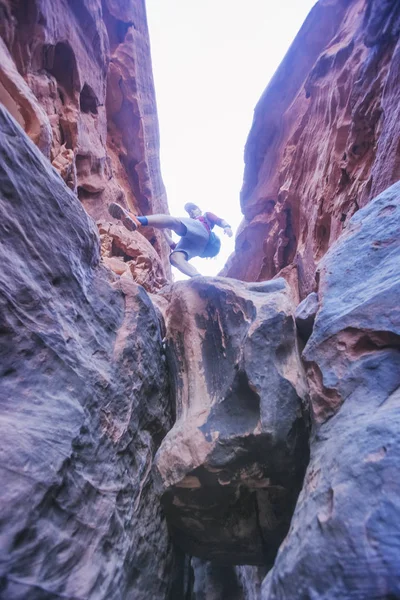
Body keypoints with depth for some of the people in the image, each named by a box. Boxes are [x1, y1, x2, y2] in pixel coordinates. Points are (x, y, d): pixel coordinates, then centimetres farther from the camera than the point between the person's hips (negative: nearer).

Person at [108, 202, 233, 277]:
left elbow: (221, 221, 15)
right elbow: (174, 246, 37)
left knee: (172, 220, -27)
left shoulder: (207, 216, 36)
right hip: (193, 244, 5)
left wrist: (227, 227, -7)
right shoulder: (188, 225, 46)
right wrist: (163, 231, 35)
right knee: (175, 258, -31)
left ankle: (138, 220, -51)